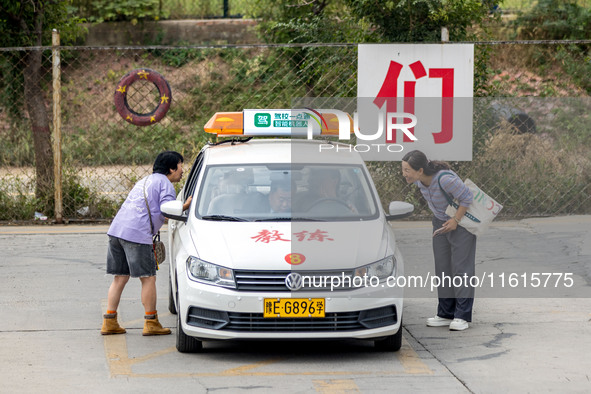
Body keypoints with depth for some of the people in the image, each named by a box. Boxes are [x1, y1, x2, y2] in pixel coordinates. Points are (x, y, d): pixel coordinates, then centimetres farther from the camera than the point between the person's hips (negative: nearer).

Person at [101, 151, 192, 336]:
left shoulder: (144, 181, 28)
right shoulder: (165, 184, 1)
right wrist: (185, 206, 3)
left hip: (116, 230, 8)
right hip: (137, 233, -8)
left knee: (120, 277, 11)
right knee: (148, 278, 1)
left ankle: (109, 322, 9)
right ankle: (151, 323, 4)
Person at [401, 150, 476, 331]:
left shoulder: (444, 178, -34)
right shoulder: (418, 179, -11)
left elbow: (467, 196, -23)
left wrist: (456, 220, -20)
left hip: (462, 220, -7)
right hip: (441, 221, 7)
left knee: (461, 267, -7)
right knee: (443, 267, 4)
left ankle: (462, 316, -5)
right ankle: (446, 314, 8)